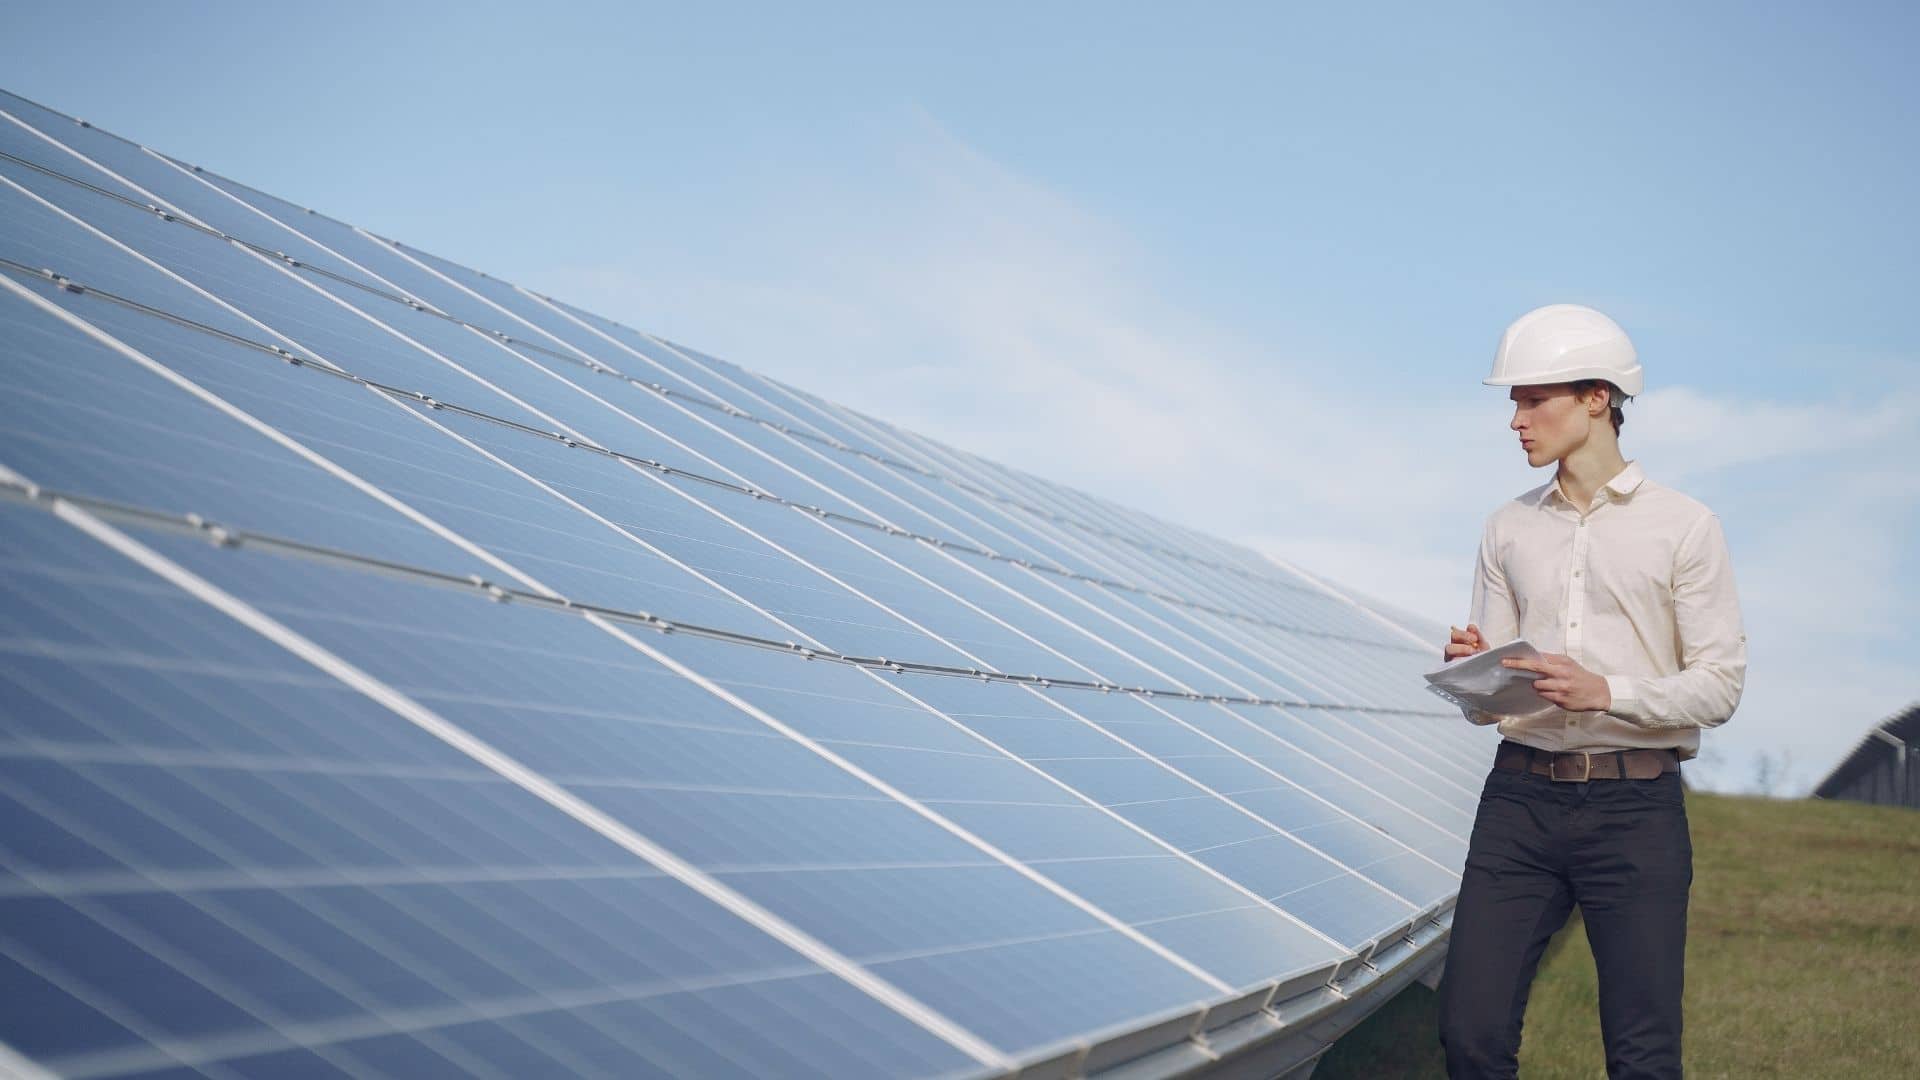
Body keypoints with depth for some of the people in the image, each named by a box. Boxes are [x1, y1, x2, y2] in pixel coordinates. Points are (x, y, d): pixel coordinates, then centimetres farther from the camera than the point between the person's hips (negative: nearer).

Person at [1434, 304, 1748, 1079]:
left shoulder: (1683, 528, 0)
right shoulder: (1507, 531, 11)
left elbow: (1720, 684, -4)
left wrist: (1607, 692, -19)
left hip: (1636, 805, -3)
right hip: (1521, 797, 3)